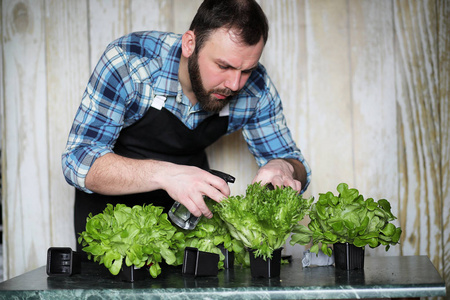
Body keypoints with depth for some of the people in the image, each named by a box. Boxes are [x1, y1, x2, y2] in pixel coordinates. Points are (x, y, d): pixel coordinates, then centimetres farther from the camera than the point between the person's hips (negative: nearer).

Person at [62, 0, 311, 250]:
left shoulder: (255, 88, -19)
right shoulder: (127, 61, -29)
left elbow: (294, 162, -5)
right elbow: (78, 159, -32)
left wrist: (284, 169, -31)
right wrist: (164, 174, -48)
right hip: (111, 202, -2)